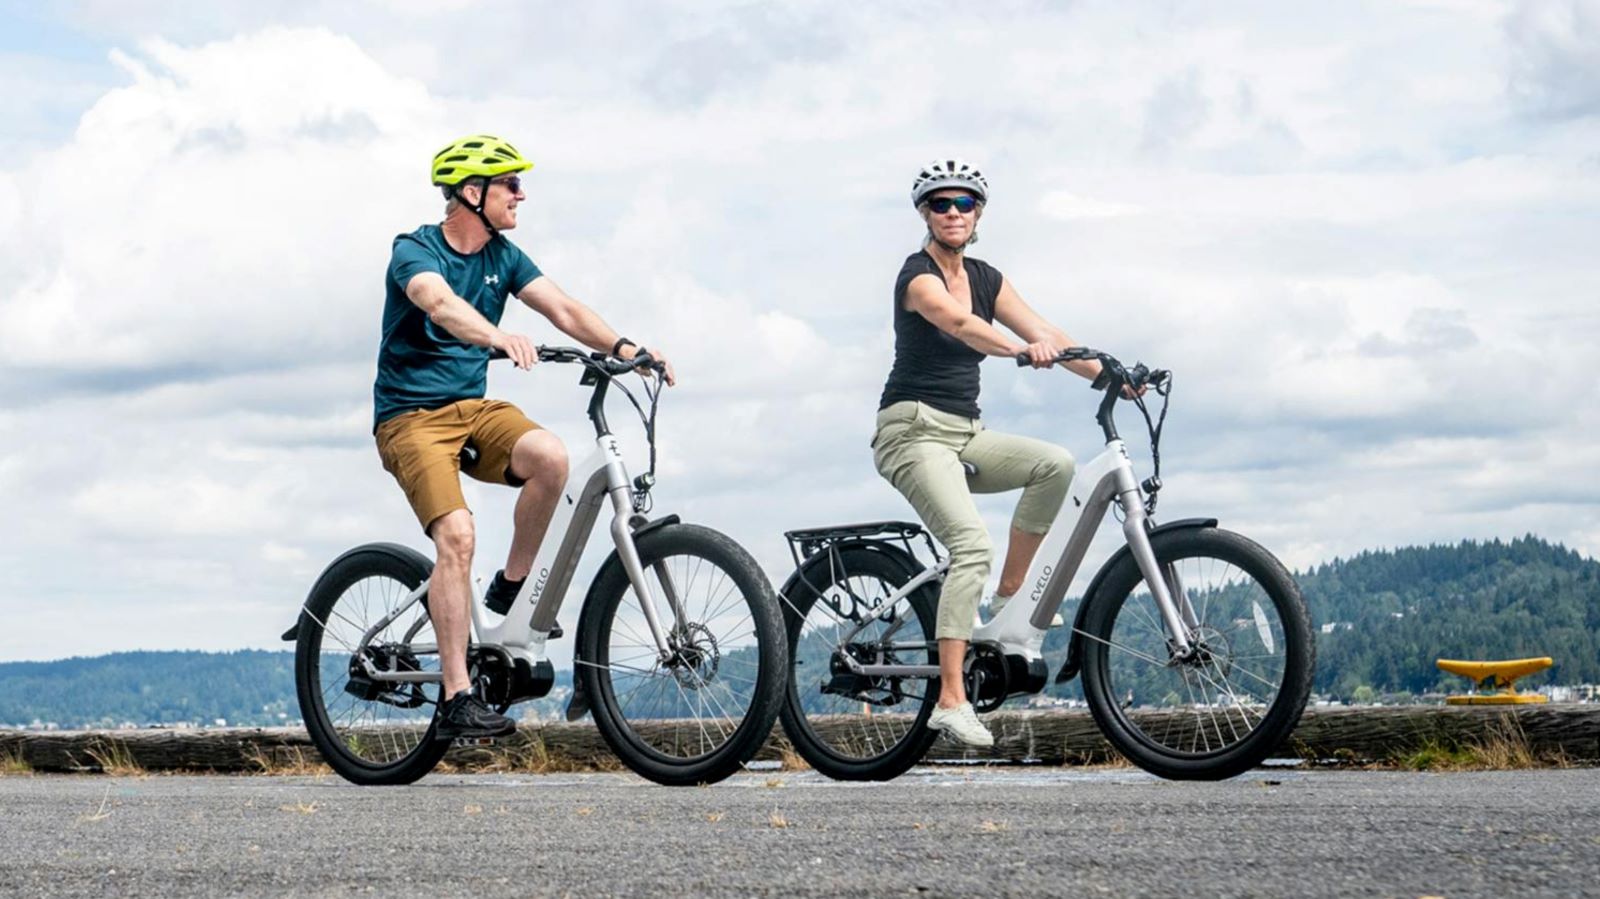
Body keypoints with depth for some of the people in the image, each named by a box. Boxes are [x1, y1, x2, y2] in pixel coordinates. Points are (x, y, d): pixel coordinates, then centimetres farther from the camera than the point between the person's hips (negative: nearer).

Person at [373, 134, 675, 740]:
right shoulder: (415, 252, -13)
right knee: (456, 533, -26)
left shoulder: (503, 257, 7)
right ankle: (456, 700, -23)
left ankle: (509, 593, -6)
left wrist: (623, 347, -21)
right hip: (411, 417, -5)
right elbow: (441, 303, -35)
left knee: (549, 456, -27)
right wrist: (499, 337, -54)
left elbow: (562, 308, -3)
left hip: (473, 407, 6)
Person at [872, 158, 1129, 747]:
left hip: (965, 433, 7)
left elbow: (1047, 334, 7)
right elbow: (959, 323, -32)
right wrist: (1023, 350, -49)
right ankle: (950, 701, -27)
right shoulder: (918, 275, -11)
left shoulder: (985, 278, 12)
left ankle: (1008, 600, -3)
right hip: (914, 431, -7)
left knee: (1055, 465, -16)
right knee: (973, 544, -25)